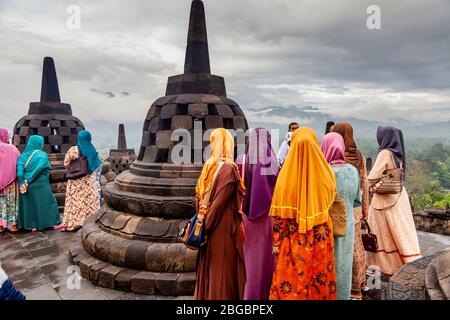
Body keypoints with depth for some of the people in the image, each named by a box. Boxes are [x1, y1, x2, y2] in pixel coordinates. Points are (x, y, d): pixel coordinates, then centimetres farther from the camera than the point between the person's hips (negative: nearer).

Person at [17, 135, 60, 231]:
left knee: (29, 204, 13)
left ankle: (32, 225, 16)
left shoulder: (24, 155, 5)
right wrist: (29, 181, -13)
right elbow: (39, 169, -20)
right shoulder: (42, 155, -8)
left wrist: (22, 183, -13)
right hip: (40, 185, -5)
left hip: (27, 185, 5)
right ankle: (53, 223, 9)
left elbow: (19, 169, -8)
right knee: (48, 202, 8)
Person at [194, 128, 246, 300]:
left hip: (210, 228, 7)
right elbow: (220, 201, -19)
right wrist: (207, 225, -11)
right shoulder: (229, 169, -15)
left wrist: (204, 222, 8)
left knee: (208, 269, 18)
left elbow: (199, 196, 6)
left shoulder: (208, 166, 5)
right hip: (224, 228, -6)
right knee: (223, 271, 6)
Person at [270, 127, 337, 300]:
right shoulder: (326, 173, -7)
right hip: (321, 239, 2)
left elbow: (280, 212, -10)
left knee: (292, 280, 10)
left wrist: (276, 241, -1)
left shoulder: (286, 173, -13)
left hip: (294, 240, -2)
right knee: (320, 279, 16)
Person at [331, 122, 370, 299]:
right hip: (356, 206, 6)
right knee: (357, 244, 18)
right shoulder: (359, 156, 4)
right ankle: (361, 282, 33)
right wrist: (365, 206, 17)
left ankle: (355, 289, 16)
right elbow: (365, 183, 9)